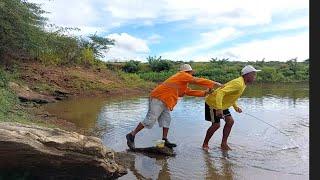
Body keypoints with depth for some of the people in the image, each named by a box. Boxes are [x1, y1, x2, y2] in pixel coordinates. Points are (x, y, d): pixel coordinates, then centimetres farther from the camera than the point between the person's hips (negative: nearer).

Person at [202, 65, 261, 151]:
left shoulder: (242, 83, 5)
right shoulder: (238, 84, -27)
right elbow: (220, 93, -36)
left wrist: (235, 107, 9)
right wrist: (219, 109, -40)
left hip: (222, 105, 10)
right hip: (213, 103, -10)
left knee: (230, 121, 4)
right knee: (216, 125, -6)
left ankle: (224, 144, 13)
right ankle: (205, 144, 12)